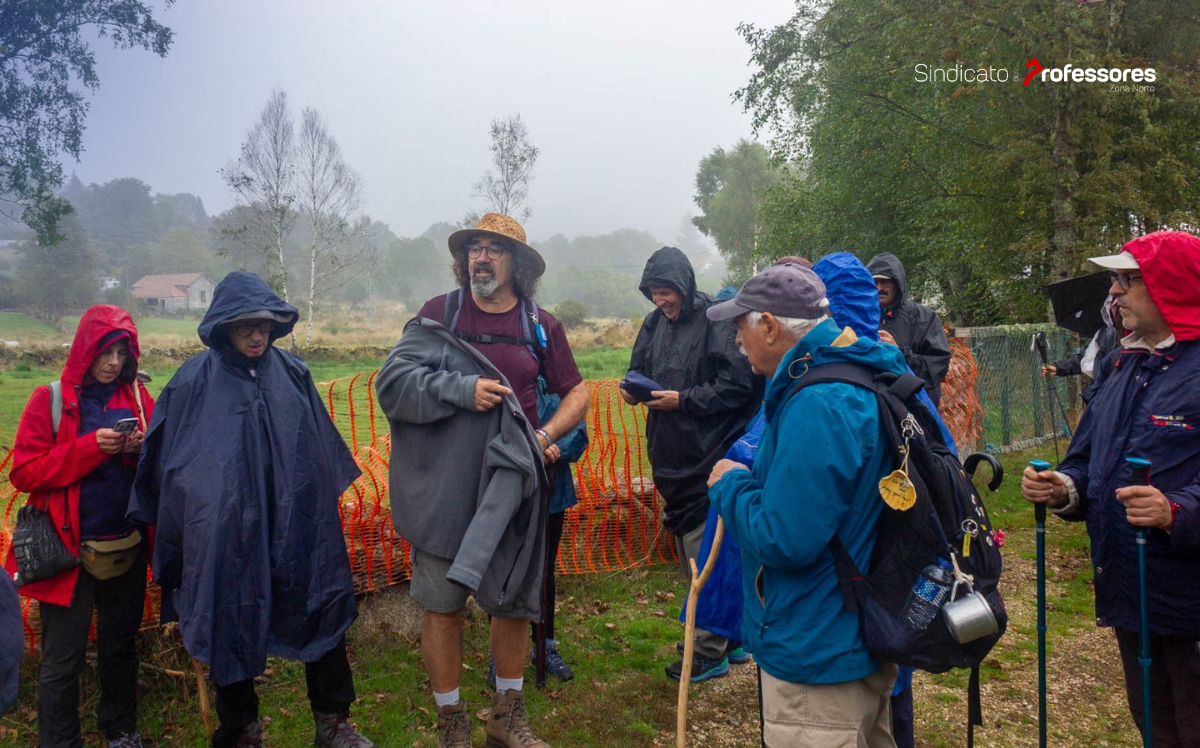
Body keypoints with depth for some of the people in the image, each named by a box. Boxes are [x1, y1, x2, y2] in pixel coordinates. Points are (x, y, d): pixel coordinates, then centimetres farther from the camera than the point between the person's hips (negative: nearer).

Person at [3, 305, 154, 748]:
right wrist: (89, 448, -20)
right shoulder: (51, 400, -5)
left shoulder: (138, 398, 5)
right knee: (63, 660, 4)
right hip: (71, 549, -3)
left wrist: (142, 450, -13)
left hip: (127, 545, 4)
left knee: (121, 645, 17)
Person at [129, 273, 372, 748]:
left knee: (324, 614, 6)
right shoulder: (195, 382, -3)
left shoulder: (293, 373, 4)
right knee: (234, 628, 8)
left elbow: (323, 450, 13)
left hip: (296, 524, 3)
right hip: (226, 530, -2)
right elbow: (166, 461, 5)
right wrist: (180, 532, 5)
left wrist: (323, 502, 14)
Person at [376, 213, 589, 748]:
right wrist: (462, 391, -19)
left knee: (513, 602, 12)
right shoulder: (439, 313, 1)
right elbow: (393, 383, -7)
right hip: (443, 488, -2)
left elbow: (577, 391, 13)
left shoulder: (540, 325, 6)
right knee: (442, 605, 5)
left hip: (510, 487, 2)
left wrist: (546, 434, -4)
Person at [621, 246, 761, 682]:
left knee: (704, 553, -3)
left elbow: (737, 385, -17)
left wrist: (684, 400, -19)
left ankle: (710, 652, 10)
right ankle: (727, 634, 33)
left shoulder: (716, 322, -14)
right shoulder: (655, 323, 9)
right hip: (669, 457, 9)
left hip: (705, 459, -9)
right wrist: (633, 386, -2)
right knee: (687, 550, 17)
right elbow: (640, 367, 20)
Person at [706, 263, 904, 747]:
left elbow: (783, 540, -29)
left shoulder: (816, 407, -28)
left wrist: (730, 485, -13)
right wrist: (752, 478, 10)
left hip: (820, 658, -10)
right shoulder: (867, 378, 5)